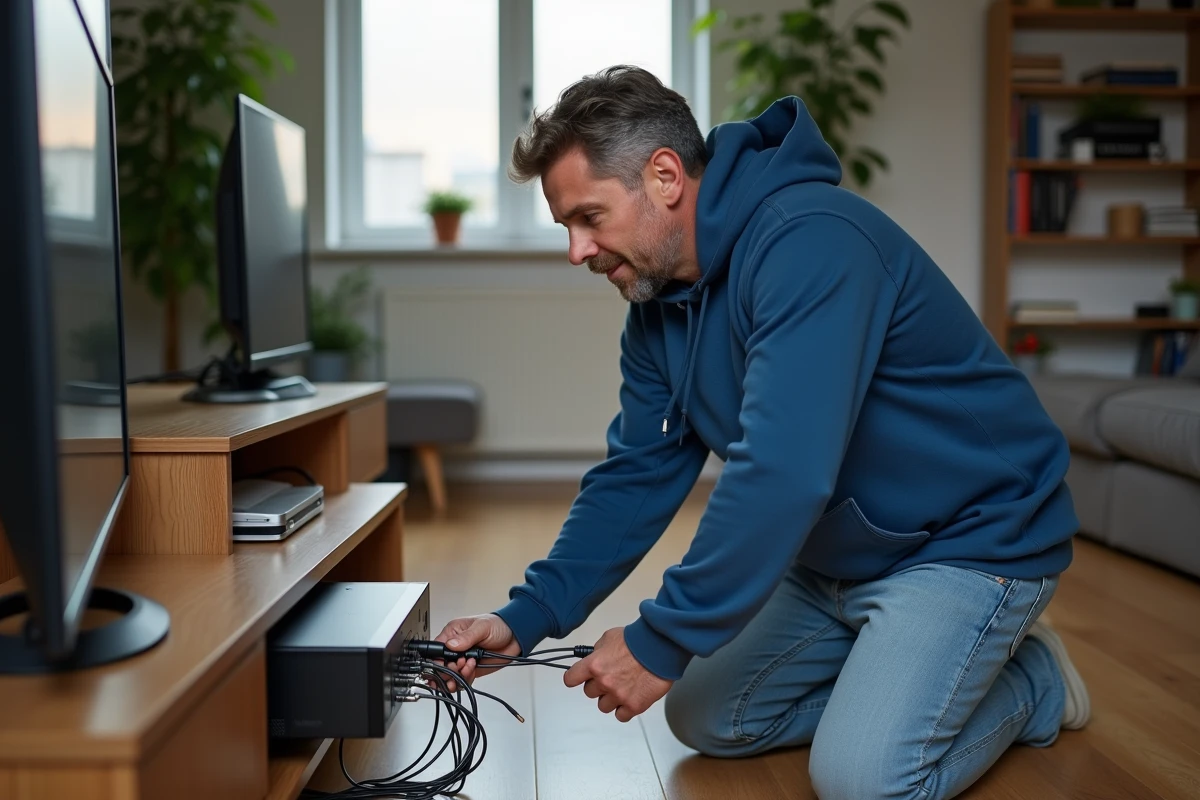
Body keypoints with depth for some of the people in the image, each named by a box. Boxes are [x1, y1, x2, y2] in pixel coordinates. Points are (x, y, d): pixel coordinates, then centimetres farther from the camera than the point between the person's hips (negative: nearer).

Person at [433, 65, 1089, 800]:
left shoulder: (809, 242, -29)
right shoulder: (658, 308, 0)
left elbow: (782, 475, -37)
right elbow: (634, 478, 1)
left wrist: (663, 642, -28)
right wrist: (527, 619, -9)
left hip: (972, 536, -8)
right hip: (836, 553, 8)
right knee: (708, 719, 9)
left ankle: (1031, 680, 7)